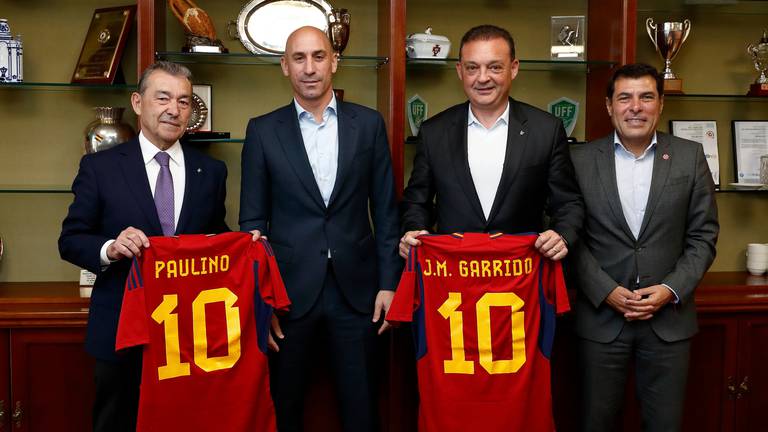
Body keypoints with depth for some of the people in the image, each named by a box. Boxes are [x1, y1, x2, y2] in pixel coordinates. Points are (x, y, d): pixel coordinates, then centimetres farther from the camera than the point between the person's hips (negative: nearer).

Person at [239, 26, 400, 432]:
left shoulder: (368, 124, 3)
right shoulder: (263, 130, 1)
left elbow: (385, 210, 5)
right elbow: (253, 220, 2)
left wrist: (388, 282, 0)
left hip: (355, 287, 1)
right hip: (289, 288, 0)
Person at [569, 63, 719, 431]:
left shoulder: (690, 157, 2)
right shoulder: (582, 160, -1)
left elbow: (703, 236, 3)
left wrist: (670, 290, -9)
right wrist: (607, 292, -11)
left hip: (669, 317, 1)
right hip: (601, 315, 0)